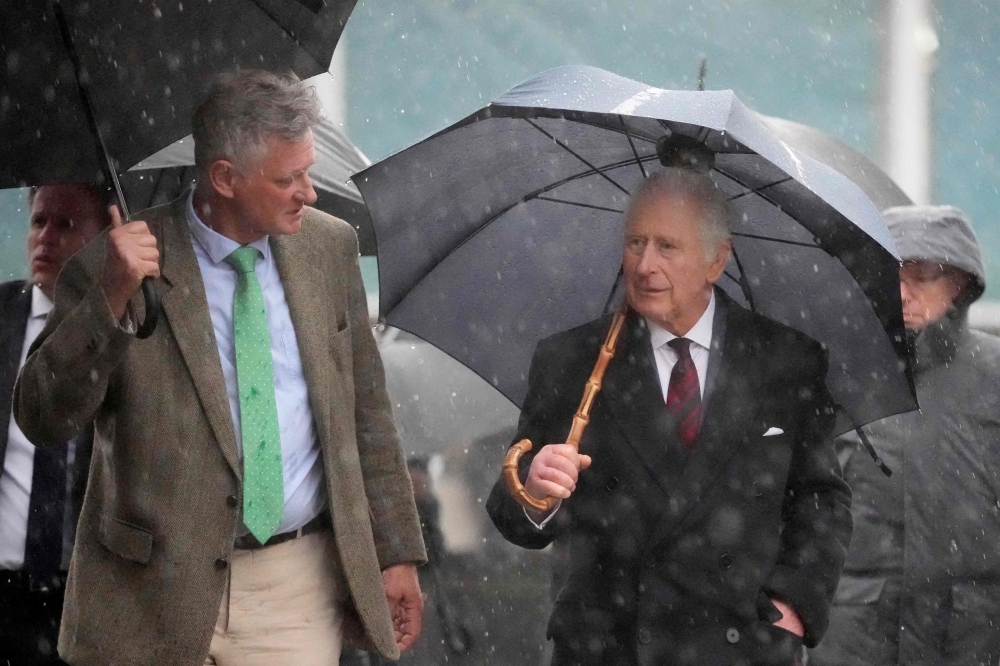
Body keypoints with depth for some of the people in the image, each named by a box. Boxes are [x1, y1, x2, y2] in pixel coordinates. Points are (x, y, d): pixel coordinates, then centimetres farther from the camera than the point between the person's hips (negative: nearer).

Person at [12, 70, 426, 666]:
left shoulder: (330, 247, 4)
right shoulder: (113, 267, -7)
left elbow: (366, 410, 11)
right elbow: (43, 420, -12)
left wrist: (398, 553, 10)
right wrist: (112, 299, -24)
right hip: (158, 593, -2)